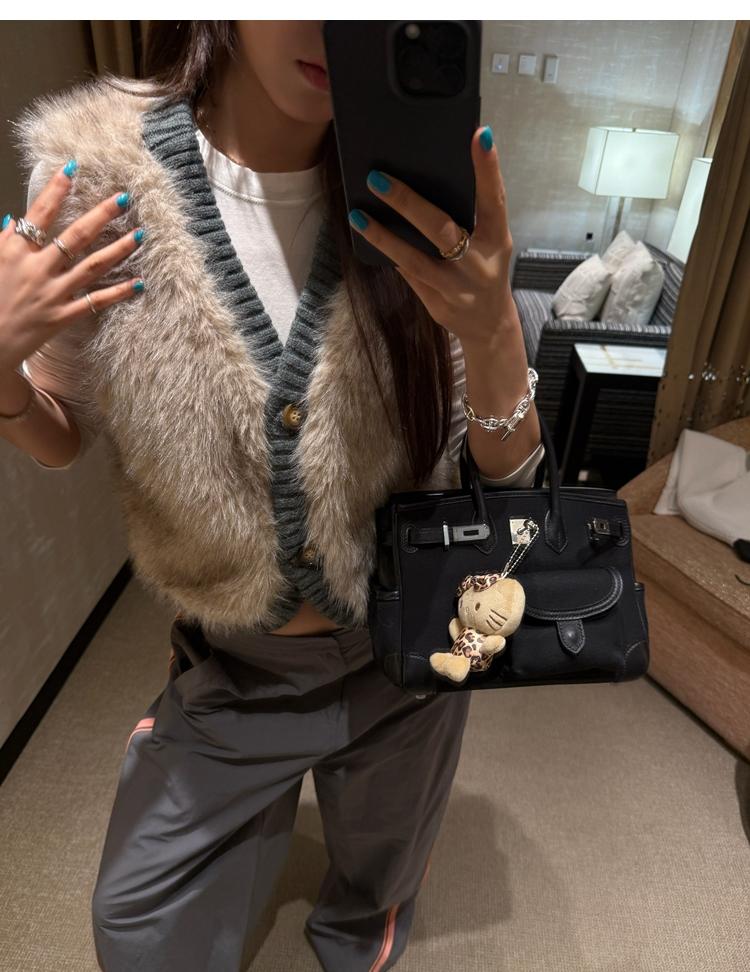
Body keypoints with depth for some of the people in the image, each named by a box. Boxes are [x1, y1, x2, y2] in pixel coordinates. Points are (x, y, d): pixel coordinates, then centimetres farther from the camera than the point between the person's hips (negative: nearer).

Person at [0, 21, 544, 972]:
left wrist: (493, 330, -32)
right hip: (233, 663, 0)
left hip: (406, 646, 2)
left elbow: (506, 469, -12)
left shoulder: (417, 201, -15)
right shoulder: (94, 174, -15)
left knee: (375, 883, 31)